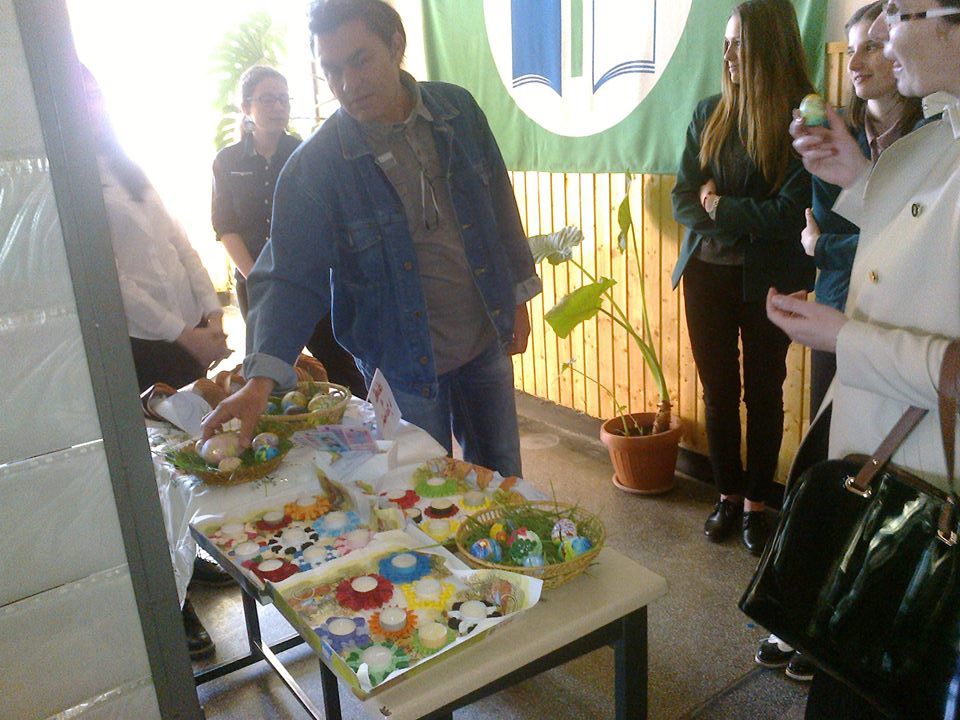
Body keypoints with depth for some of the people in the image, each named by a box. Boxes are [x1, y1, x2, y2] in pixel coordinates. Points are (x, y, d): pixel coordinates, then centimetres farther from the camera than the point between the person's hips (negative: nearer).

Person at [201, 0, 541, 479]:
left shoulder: (457, 109, -5)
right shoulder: (314, 166, -16)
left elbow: (500, 203, 6)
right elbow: (289, 279, -18)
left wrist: (519, 296, 9)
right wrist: (261, 381, -31)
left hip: (487, 340, 4)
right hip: (404, 364, -3)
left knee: (501, 481, 20)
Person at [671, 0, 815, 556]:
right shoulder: (710, 114, 5)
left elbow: (791, 213, -16)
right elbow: (683, 200, 1)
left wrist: (720, 208, -8)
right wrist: (744, 218, -14)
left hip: (768, 280, -3)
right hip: (707, 275, 4)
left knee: (763, 394, 9)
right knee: (718, 392, 11)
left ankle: (757, 502, 25)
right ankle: (729, 495, 27)